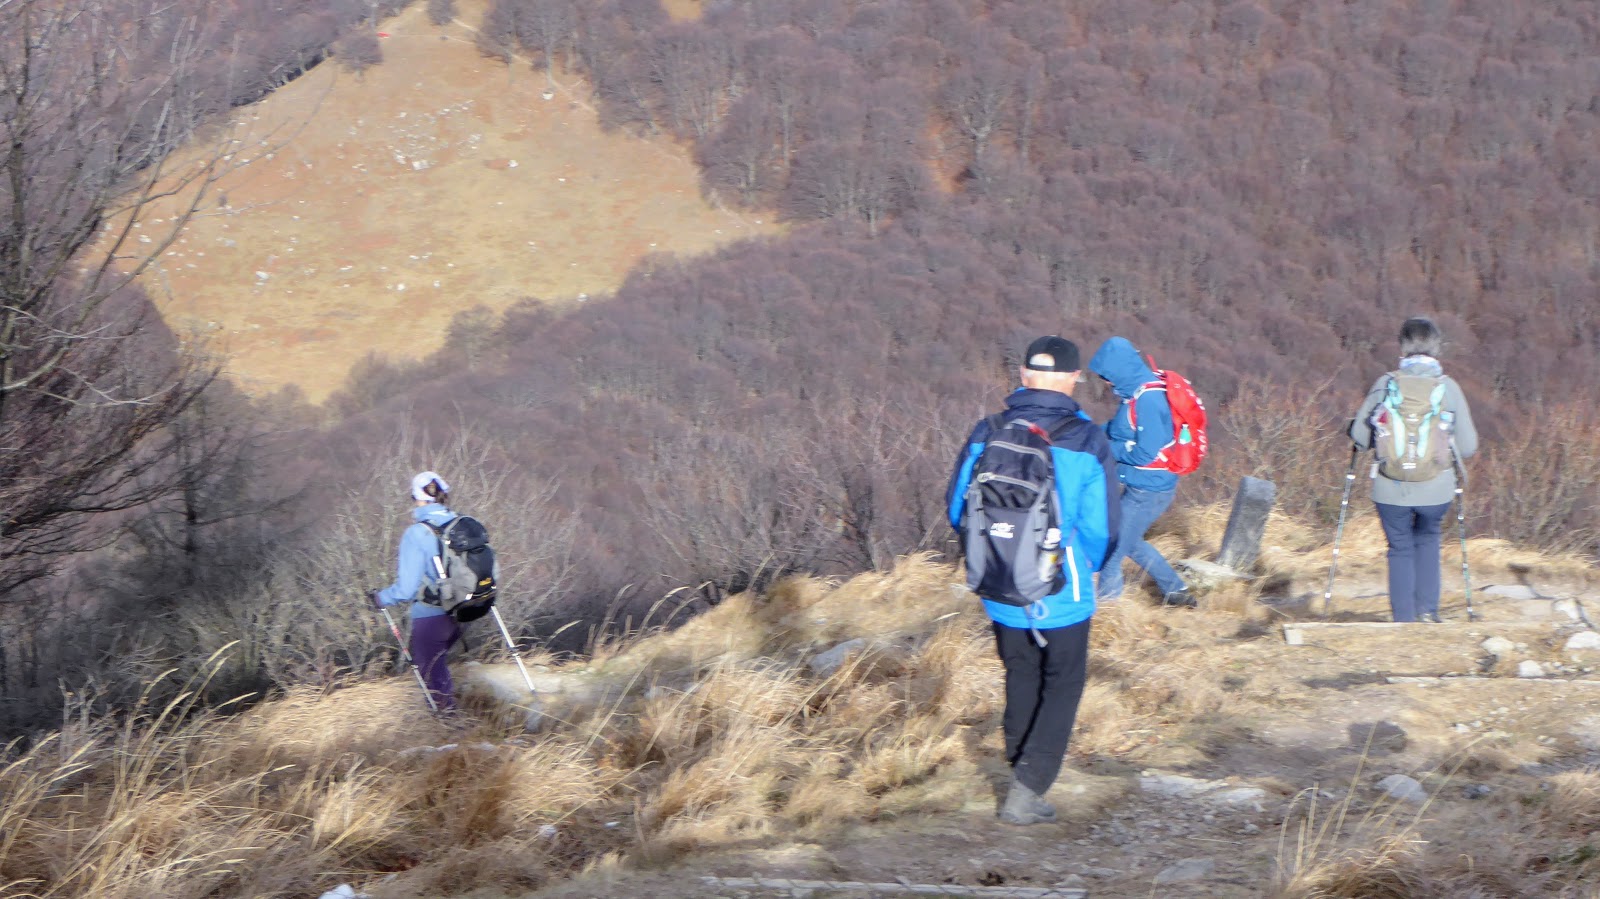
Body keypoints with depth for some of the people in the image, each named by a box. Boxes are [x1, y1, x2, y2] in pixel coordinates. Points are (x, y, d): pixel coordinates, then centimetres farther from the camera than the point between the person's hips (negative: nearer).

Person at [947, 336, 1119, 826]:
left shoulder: (986, 435, -7)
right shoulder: (1086, 442, -14)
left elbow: (957, 510, 2)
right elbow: (1101, 528, -9)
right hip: (1061, 596, -3)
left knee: (1021, 676, 24)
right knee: (1062, 685, 11)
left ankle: (1020, 764, 33)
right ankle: (1027, 789, 2)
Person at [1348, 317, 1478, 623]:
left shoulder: (1385, 384, -6)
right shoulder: (1449, 387, -4)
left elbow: (1359, 434, -1)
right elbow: (1468, 446, -1)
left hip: (1391, 488, -1)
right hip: (1436, 489, 1)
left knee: (1400, 549, 16)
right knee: (1428, 539, 27)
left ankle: (1404, 621, 15)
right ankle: (1427, 609, 19)